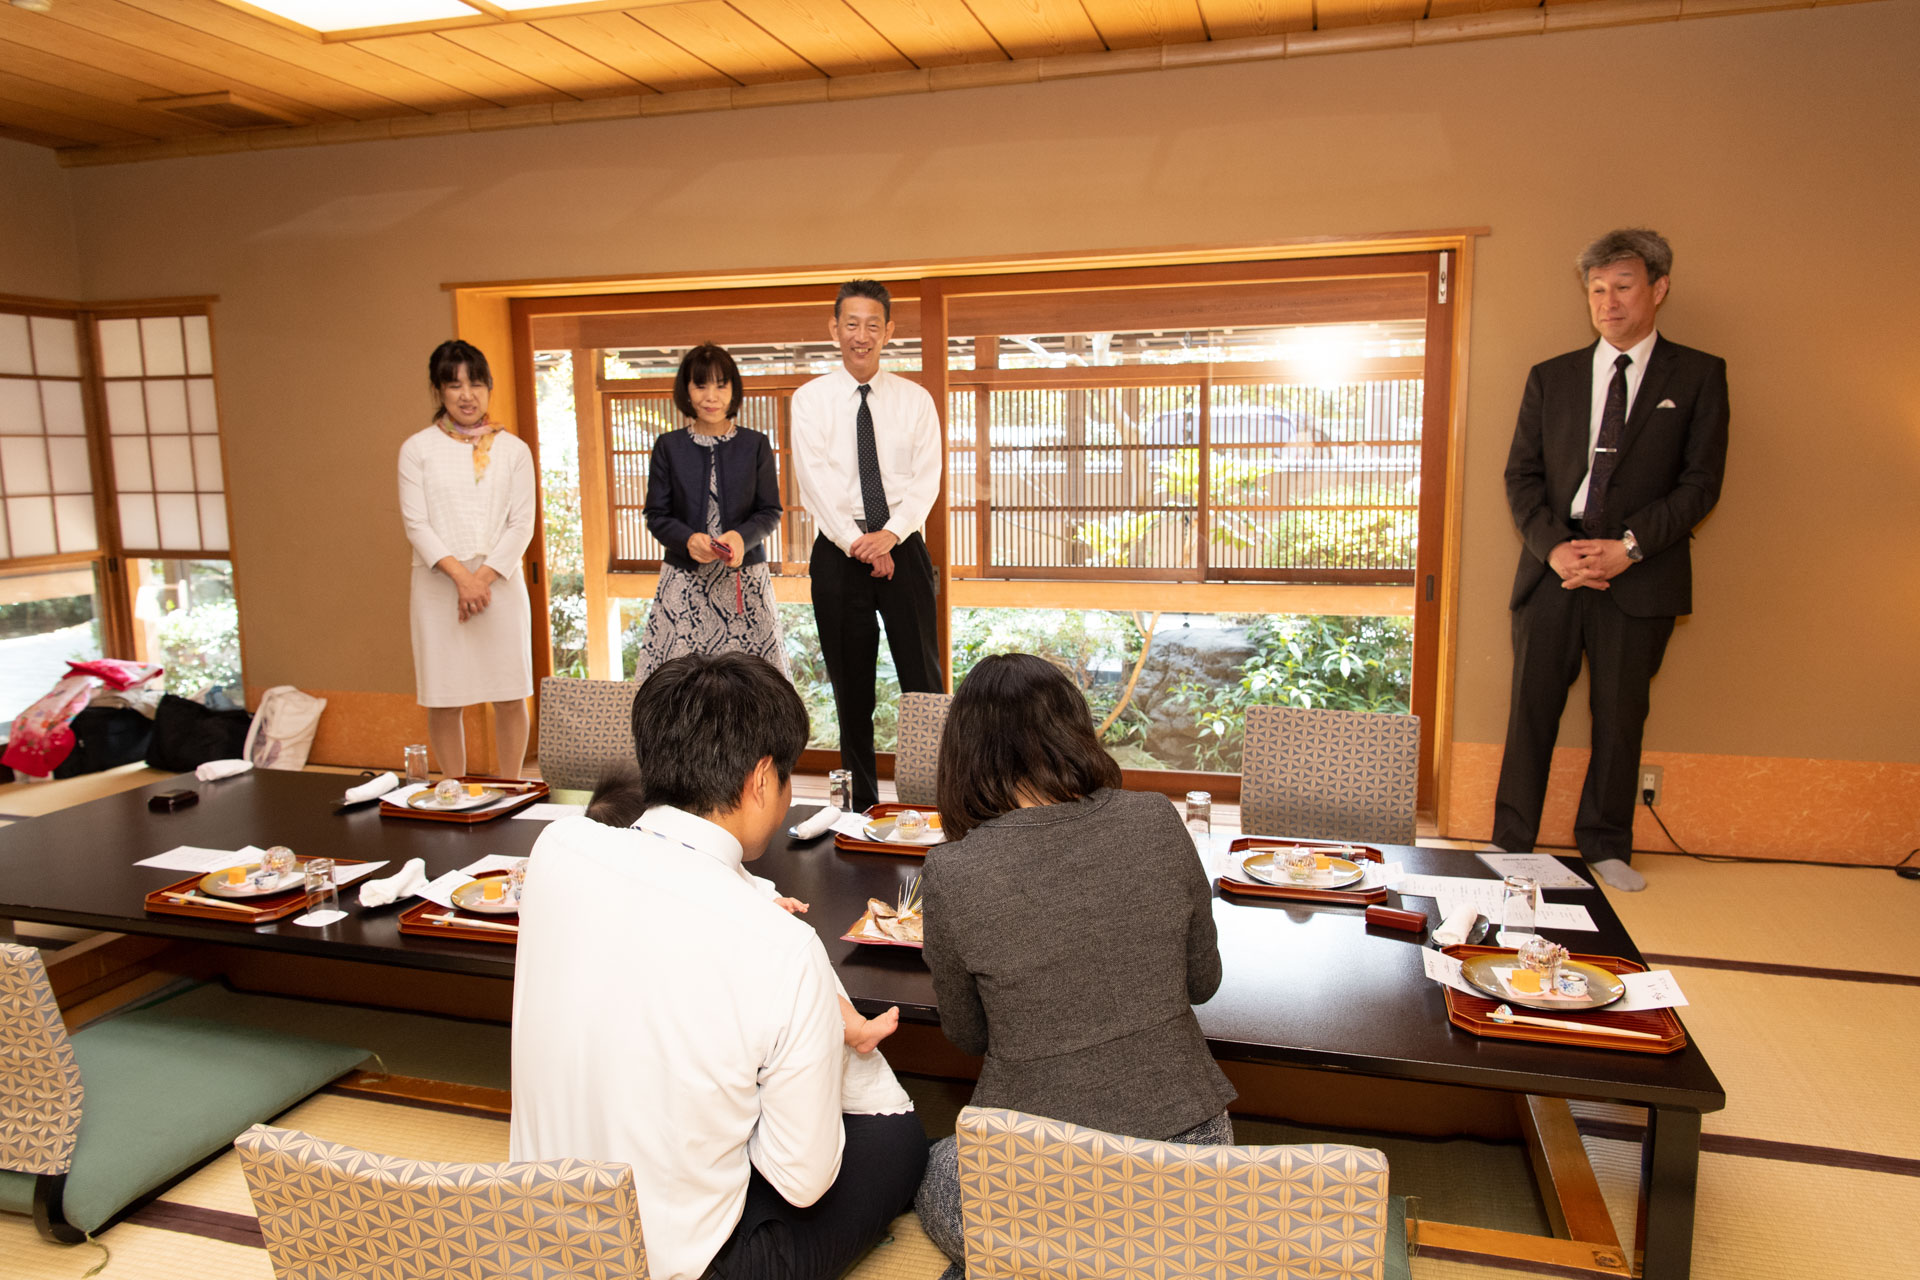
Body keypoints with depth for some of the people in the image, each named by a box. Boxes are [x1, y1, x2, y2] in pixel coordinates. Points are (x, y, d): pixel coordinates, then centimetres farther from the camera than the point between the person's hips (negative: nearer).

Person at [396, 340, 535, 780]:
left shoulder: (513, 450, 8)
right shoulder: (418, 449, 4)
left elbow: (522, 523, 2)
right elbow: (416, 523, -2)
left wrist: (483, 576, -11)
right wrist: (461, 576, -15)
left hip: (501, 582, 1)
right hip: (438, 586, -1)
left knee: (510, 695, 3)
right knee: (443, 698, 2)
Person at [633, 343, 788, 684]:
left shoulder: (755, 445, 7)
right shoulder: (668, 447, 8)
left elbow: (771, 512, 6)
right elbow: (657, 516, 6)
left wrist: (742, 537, -16)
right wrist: (688, 539, -15)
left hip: (745, 579, 0)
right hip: (684, 581, 0)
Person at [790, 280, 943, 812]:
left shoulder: (915, 399, 7)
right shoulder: (810, 399, 4)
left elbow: (926, 478, -1)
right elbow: (816, 480, -5)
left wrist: (890, 534, -16)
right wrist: (857, 542, -15)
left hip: (903, 549, 0)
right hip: (838, 553, 0)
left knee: (924, 678, 0)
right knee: (850, 687, 6)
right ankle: (862, 803, 16)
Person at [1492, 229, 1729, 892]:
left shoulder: (1698, 375, 6)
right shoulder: (1550, 377, 11)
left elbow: (1700, 482, -1)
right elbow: (1521, 475, 7)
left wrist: (1629, 546, -13)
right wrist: (1554, 547, -9)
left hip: (1639, 577, -1)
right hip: (1552, 568, 1)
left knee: (1620, 715, 7)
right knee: (1531, 712, 3)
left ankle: (1605, 847, 23)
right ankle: (1511, 849, 13)